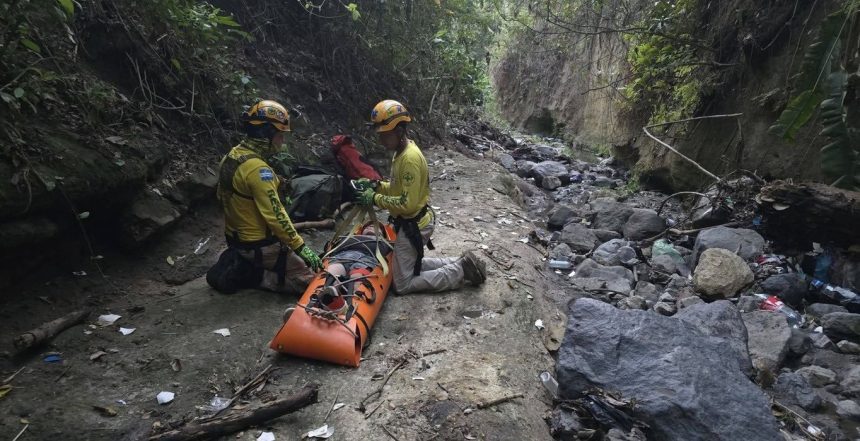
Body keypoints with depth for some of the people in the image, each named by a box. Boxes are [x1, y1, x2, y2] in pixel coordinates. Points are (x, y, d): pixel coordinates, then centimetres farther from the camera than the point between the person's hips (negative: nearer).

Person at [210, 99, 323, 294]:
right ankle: (252, 277, -5)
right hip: (258, 246, -9)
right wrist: (301, 247, -21)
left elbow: (223, 197, 14)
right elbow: (275, 215, -28)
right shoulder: (258, 169, -26)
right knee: (309, 278, -2)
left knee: (291, 254, 27)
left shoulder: (230, 157, 2)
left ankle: (241, 266, 14)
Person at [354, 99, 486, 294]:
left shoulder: (410, 158, -26)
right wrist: (376, 185, 2)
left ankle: (460, 271, 1)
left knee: (403, 284, -1)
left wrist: (375, 199, -20)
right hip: (411, 222, 10)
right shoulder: (402, 151, 5)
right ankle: (460, 264, 19)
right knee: (411, 263, 25)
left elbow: (407, 204, -28)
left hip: (413, 226, -10)